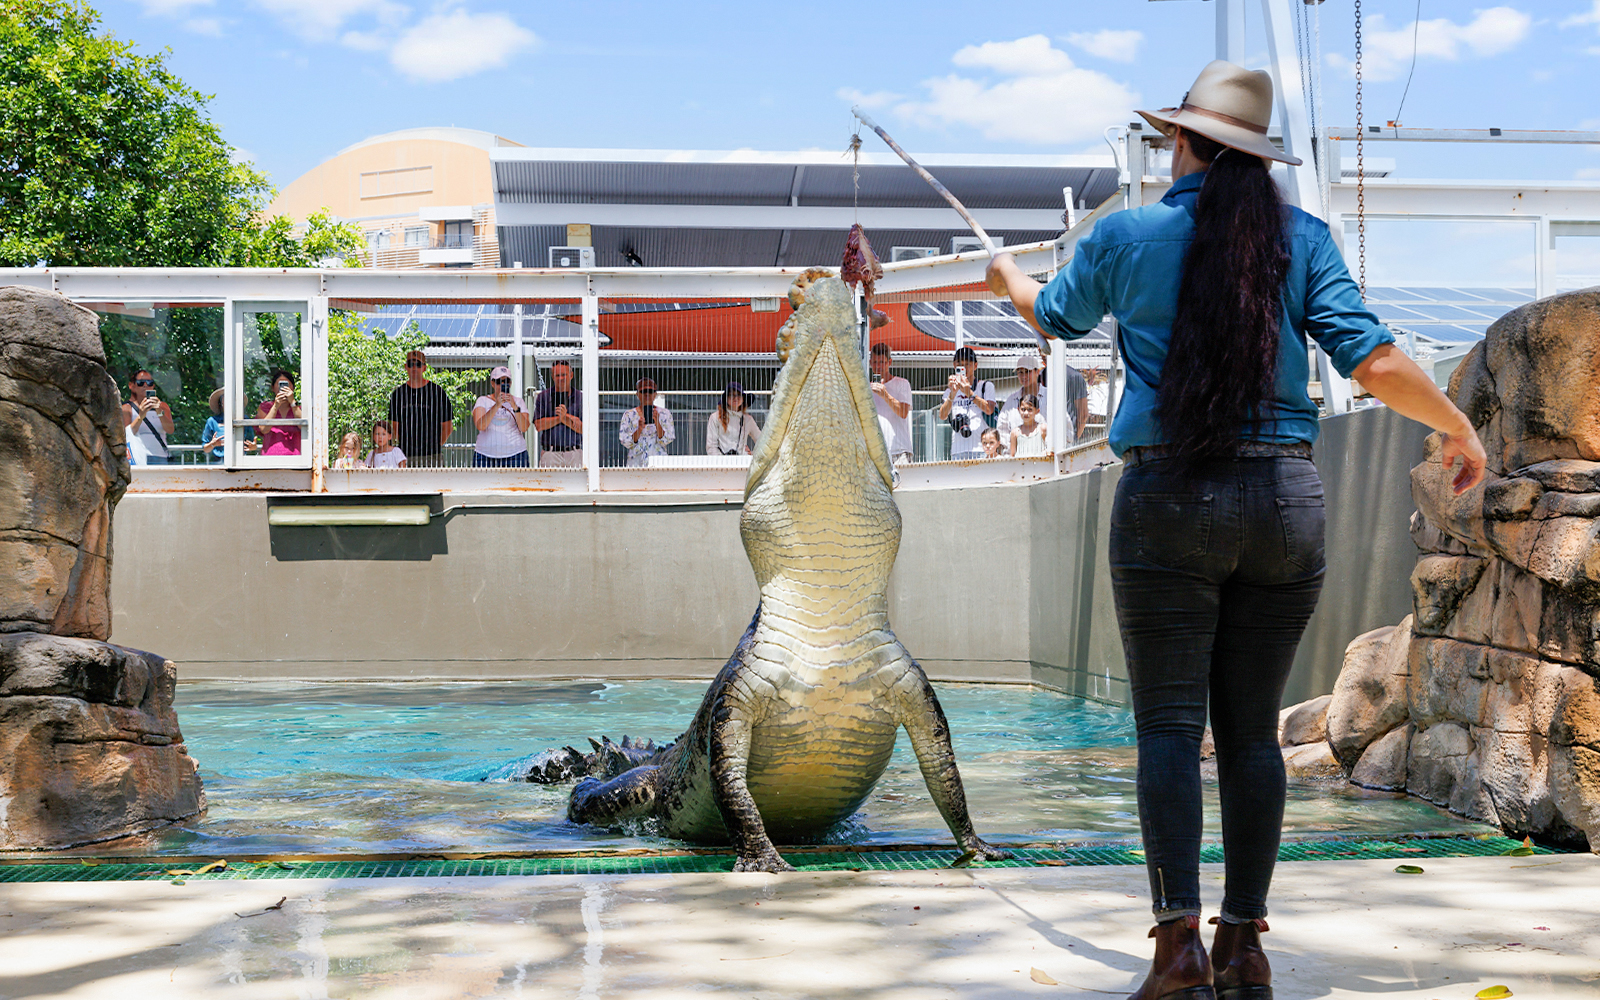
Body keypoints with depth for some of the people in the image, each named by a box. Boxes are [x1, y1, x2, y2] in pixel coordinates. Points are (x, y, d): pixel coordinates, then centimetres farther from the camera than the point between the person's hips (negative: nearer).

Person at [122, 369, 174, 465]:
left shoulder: (162, 406, 17)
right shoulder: (127, 408, 10)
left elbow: (170, 430, 1)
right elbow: (126, 435, -5)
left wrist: (159, 412, -15)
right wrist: (141, 416, -18)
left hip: (161, 458, 2)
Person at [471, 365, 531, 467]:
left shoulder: (518, 402, 12)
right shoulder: (483, 401, 10)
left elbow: (524, 428, -3)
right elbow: (480, 426, -8)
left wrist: (515, 407, -17)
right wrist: (497, 406, -18)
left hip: (515, 454, 0)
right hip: (486, 454, 0)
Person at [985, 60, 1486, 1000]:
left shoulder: (1128, 237, 3)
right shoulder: (1303, 238, 4)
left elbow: (1056, 315, 22)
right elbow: (1376, 361, -3)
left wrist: (1010, 277, 44)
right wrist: (1458, 426, 14)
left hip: (1169, 500, -2)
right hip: (1284, 501, 2)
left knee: (1168, 725, -1)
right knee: (1253, 729, 9)